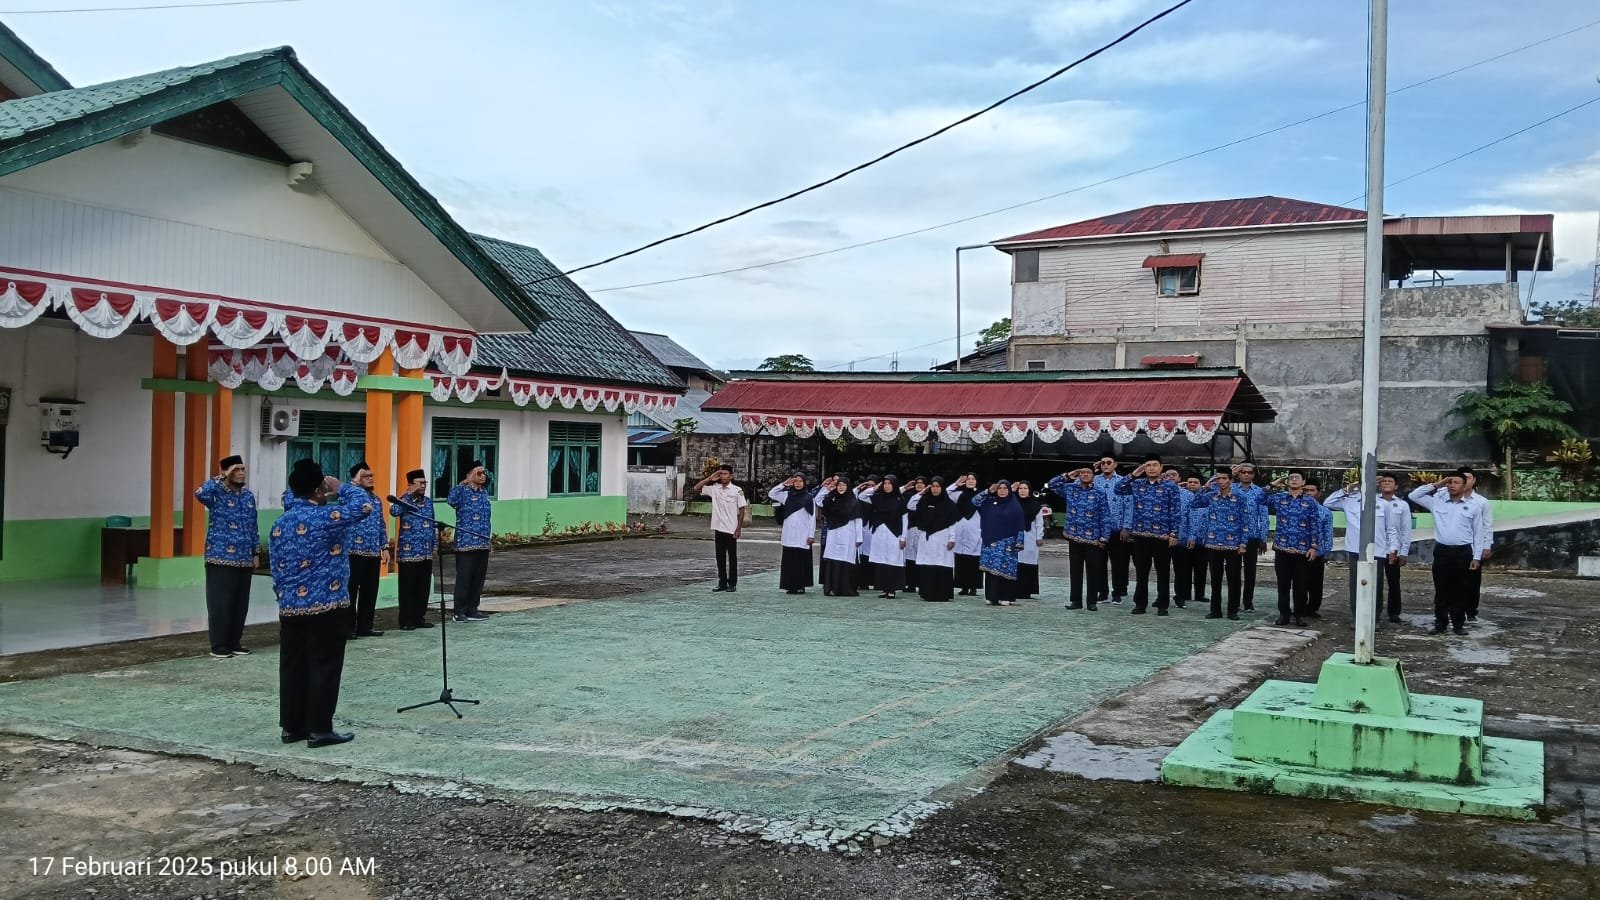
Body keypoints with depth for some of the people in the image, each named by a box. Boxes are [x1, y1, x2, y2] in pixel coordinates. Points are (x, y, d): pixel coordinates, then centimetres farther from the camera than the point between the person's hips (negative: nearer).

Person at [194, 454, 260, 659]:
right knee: (220, 603, -4)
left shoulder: (248, 495, 12)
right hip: (221, 558, -6)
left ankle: (234, 643, 20)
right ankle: (219, 646, 3)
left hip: (244, 559, 6)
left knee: (241, 603, 10)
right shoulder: (217, 493, -6)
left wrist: (256, 552, 15)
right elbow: (200, 493, -31)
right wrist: (222, 478, -22)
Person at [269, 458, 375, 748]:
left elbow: (276, 570, 13)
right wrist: (341, 489, 1)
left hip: (289, 608, 7)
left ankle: (291, 727, 18)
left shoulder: (279, 524, 8)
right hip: (327, 607, -7)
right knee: (324, 667, 0)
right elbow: (366, 505, -12)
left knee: (292, 667, 11)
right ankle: (319, 730, 3)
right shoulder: (325, 517, -14)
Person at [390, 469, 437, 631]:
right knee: (408, 588, -2)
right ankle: (406, 621, 4)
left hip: (426, 553, 6)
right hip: (409, 553, -6)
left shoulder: (428, 501, 13)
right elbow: (393, 511, -29)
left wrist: (435, 545, 16)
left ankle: (419, 618, 19)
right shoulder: (404, 500, -6)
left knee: (423, 587, 10)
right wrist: (408, 494, -23)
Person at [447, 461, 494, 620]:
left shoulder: (484, 491, 14)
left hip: (483, 543, 7)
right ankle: (460, 612, 4)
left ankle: (472, 610, 19)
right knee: (464, 577, -3)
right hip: (466, 543, -7)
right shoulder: (463, 491, -7)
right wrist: (466, 482, -27)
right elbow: (450, 501, -29)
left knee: (479, 578, 11)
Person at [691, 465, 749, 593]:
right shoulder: (714, 489, 4)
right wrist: (709, 479, -3)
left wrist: (739, 528, -9)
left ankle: (732, 583, 11)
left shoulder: (737, 490, -5)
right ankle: (722, 583, 15)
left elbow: (742, 509, -5)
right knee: (720, 557, 8)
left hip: (731, 529, -4)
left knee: (732, 557, 4)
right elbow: (694, 490, 3)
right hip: (718, 528, 4)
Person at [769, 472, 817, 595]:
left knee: (801, 560, -1)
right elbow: (771, 494, 9)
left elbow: (812, 518, -1)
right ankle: (790, 586, 8)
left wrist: (811, 535, -6)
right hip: (788, 534, 3)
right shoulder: (787, 495, 9)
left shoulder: (809, 497, 0)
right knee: (789, 560, 3)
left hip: (802, 536, -3)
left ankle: (800, 586, 6)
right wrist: (783, 485, 2)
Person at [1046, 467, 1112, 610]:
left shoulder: (1099, 494, -1)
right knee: (1075, 570, 7)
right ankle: (1076, 600, 15)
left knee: (1093, 571, 3)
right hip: (1074, 537, 2)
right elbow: (1050, 485, 13)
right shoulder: (1070, 489, 7)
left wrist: (1104, 537, -10)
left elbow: (1105, 517, -3)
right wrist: (1067, 476, 6)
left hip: (1093, 538, -2)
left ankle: (1092, 602, 11)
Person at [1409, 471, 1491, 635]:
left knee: (1461, 590, 5)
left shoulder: (1473, 507, 4)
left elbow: (1478, 534, 5)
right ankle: (1440, 623, 12)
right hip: (1442, 551, 1)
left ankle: (1458, 623, 14)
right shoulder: (1437, 502, 7)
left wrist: (1476, 557, -1)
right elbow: (1413, 496, 5)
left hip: (1463, 553, -1)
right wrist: (1435, 485, 2)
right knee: (1441, 590, 4)